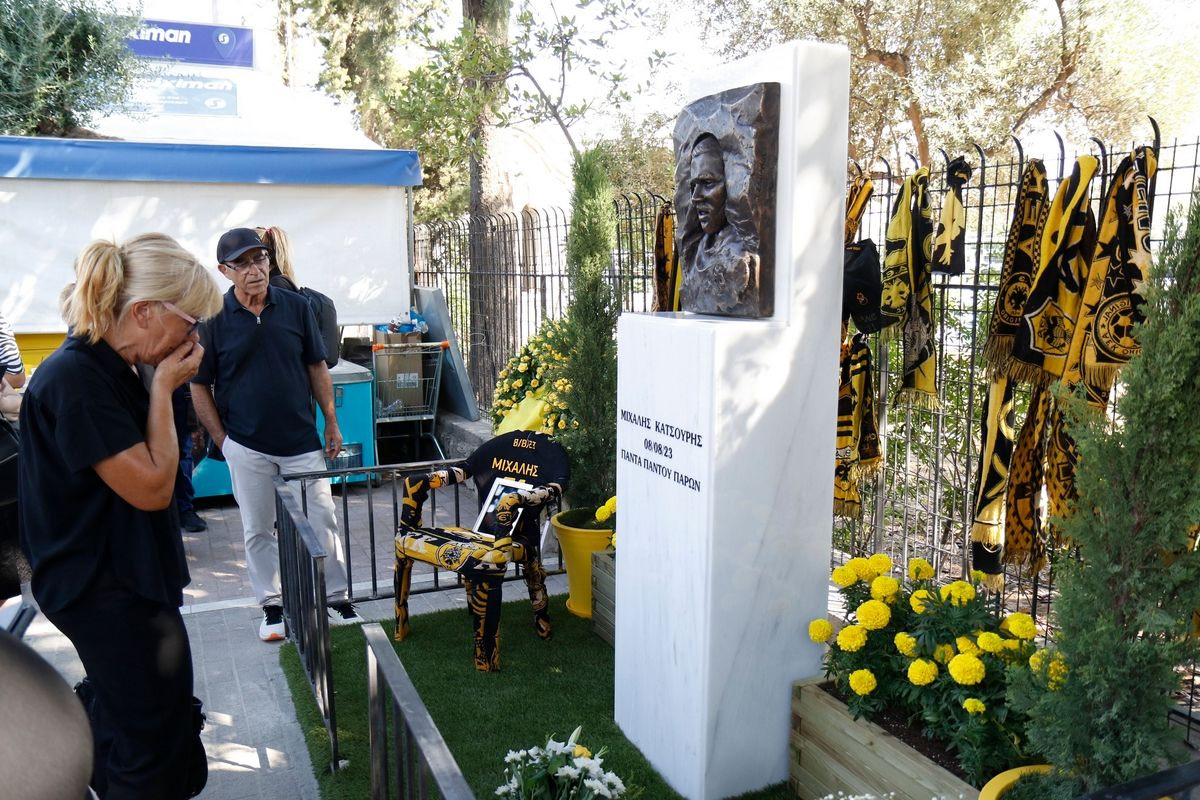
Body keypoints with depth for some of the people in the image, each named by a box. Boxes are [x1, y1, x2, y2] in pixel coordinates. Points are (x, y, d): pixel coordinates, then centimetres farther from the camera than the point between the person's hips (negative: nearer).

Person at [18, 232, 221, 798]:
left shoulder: (111, 371, 6)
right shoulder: (75, 380, -25)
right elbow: (152, 487, -22)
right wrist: (164, 388, -18)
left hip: (123, 576, 10)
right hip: (106, 591, -10)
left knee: (125, 719, 26)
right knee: (155, 743, 3)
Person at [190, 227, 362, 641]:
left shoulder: (296, 306, 0)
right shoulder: (213, 318, -5)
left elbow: (317, 367, 7)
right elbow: (200, 386, 1)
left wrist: (331, 421, 5)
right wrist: (221, 440, -2)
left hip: (302, 440, 1)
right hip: (247, 447, -1)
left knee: (323, 522, 4)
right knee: (258, 530, 10)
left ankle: (337, 599, 19)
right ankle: (272, 604, 25)